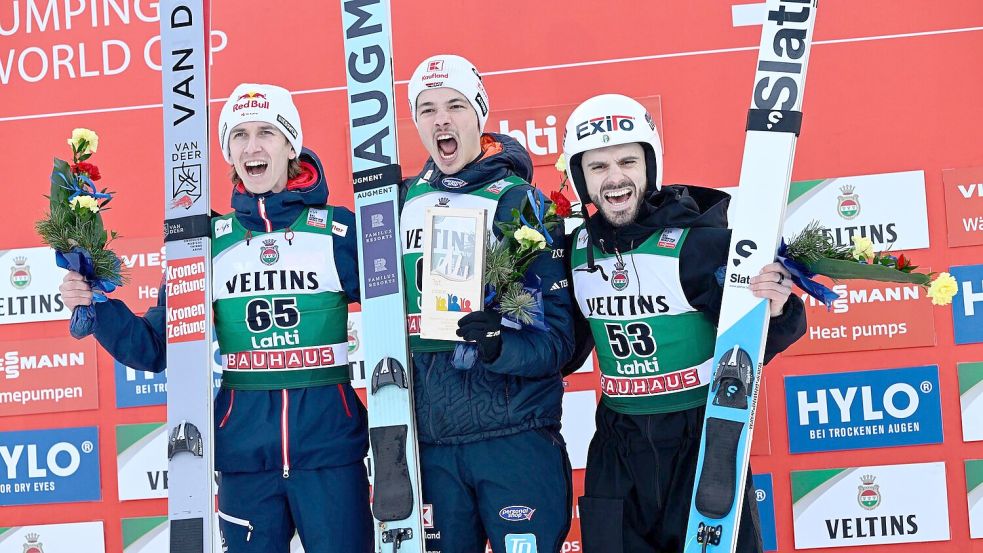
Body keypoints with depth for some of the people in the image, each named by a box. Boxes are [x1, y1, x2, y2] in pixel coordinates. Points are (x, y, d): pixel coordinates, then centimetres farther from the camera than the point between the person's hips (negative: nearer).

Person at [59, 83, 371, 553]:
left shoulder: (339, 230, 0)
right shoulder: (209, 241, 6)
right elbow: (156, 348, 8)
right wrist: (97, 307, -5)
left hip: (328, 448, -2)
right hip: (245, 453, 2)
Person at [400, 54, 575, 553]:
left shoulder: (519, 201, -4)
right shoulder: (402, 203, 9)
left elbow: (558, 334, -8)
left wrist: (502, 345, -28)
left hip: (515, 437, -4)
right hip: (429, 441, 4)